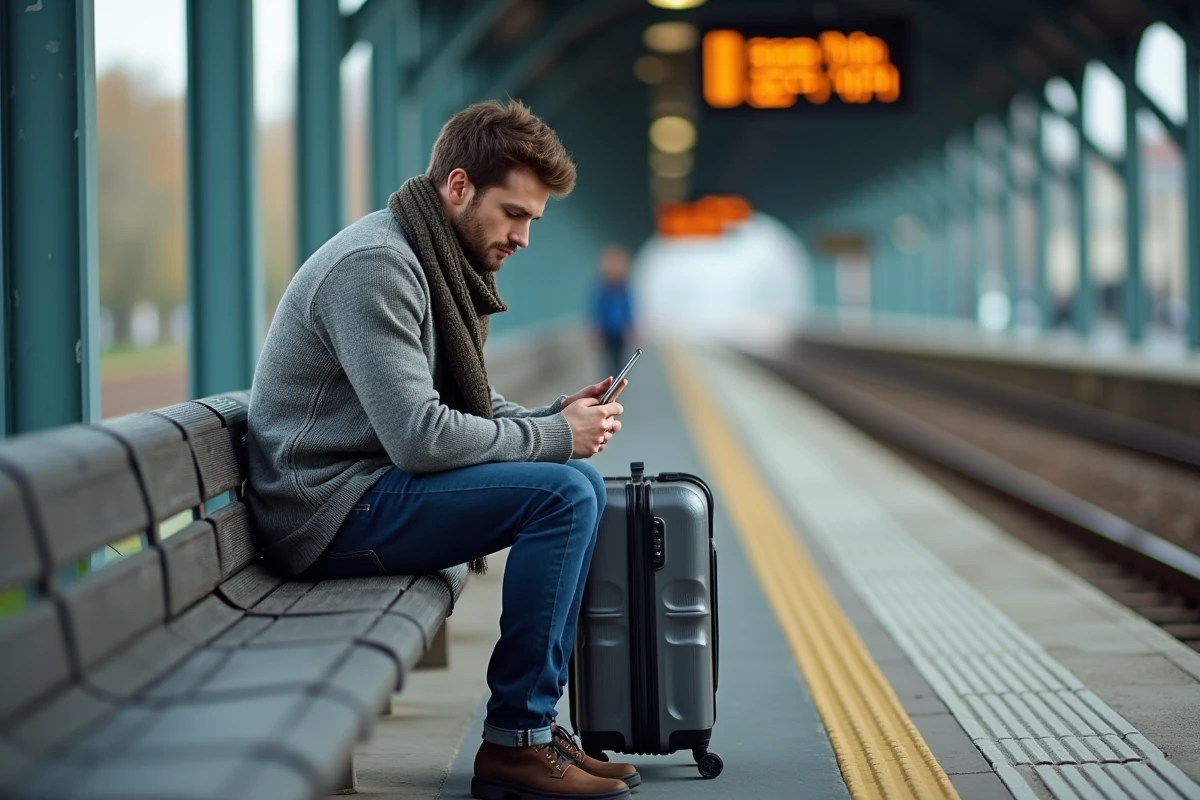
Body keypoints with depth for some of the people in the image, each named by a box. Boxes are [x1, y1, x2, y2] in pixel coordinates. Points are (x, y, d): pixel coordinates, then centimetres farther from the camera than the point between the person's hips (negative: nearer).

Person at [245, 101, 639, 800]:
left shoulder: (446, 267, 14)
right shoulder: (375, 264, -18)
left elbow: (470, 407, 18)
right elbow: (420, 437, -25)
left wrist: (560, 417, -1)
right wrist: (553, 436, -15)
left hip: (369, 489, 10)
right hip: (328, 512, -10)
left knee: (578, 482, 9)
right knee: (563, 494, -19)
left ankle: (537, 720, 9)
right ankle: (515, 742, -13)